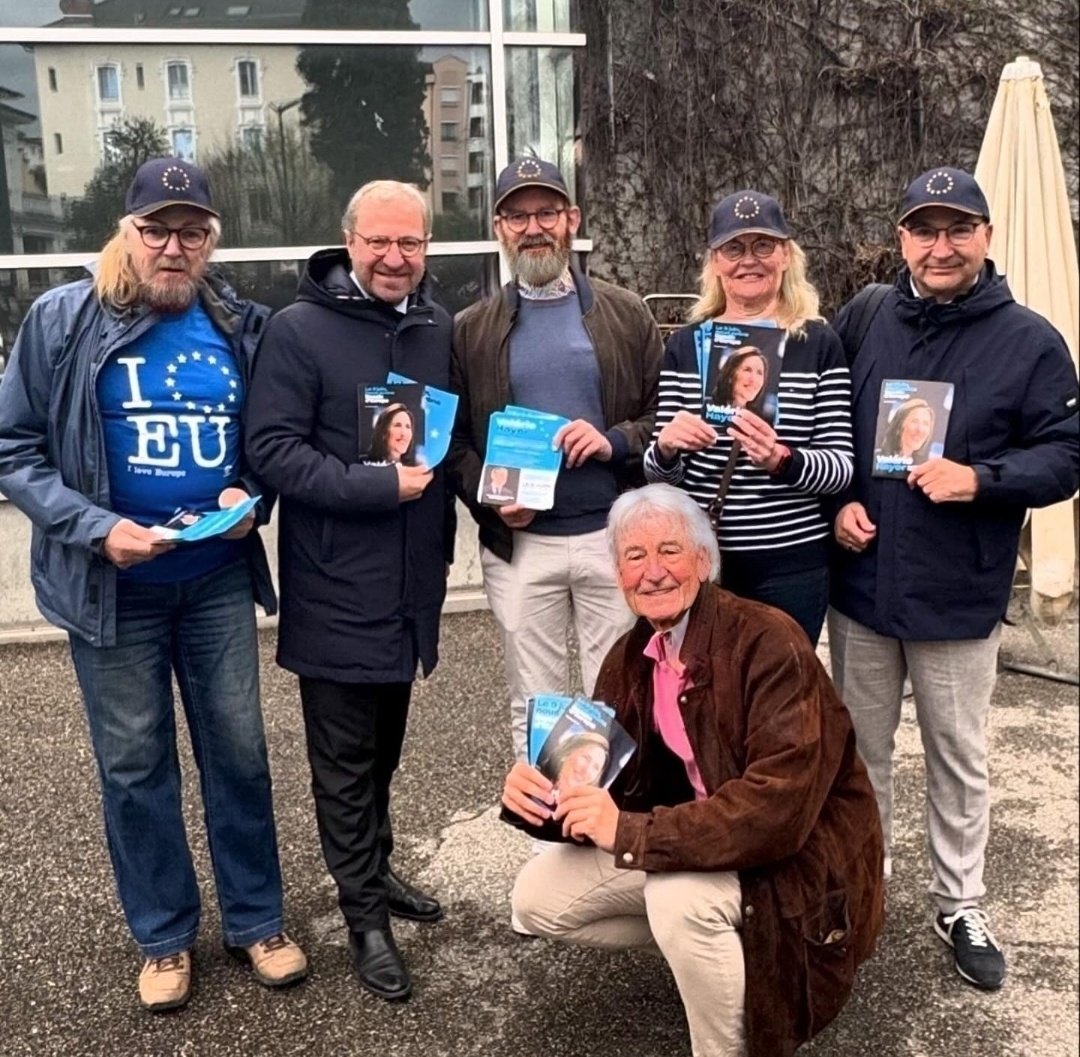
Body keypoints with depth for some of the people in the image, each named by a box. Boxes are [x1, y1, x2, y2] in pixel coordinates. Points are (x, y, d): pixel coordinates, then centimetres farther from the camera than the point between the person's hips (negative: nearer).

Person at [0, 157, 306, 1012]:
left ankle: (256, 922, 28)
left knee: (239, 751, 10)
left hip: (218, 579, 2)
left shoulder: (242, 326, 1)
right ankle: (165, 937, 28)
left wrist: (250, 496, -10)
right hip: (114, 585, -2)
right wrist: (95, 528, -19)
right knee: (135, 765, 10)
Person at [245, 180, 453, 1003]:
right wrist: (378, 485, -23)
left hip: (410, 582, 5)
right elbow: (273, 448, -16)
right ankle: (366, 915, 20)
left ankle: (374, 869, 38)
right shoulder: (300, 329, -10)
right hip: (337, 588, -5)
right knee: (346, 757, 7)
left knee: (384, 746, 20)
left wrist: (444, 543, 8)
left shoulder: (438, 329, 7)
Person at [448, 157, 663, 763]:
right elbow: (453, 439, 7)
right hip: (519, 545, 1)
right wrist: (490, 497, -10)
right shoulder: (472, 330, 8)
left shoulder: (627, 315, 7)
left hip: (615, 537, 0)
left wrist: (616, 441, -13)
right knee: (534, 710, 10)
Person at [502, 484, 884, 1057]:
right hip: (700, 837, 7)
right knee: (539, 899, -1)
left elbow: (780, 805, -33)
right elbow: (609, 783, 1)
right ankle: (709, 948, 13)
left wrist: (632, 832, -34)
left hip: (801, 850, -7)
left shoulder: (768, 642, -24)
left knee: (680, 899, -35)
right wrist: (535, 796, -21)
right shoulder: (627, 658, -1)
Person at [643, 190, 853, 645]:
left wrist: (782, 460, -24)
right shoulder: (685, 343, 3)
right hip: (699, 558, 1)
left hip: (792, 563, -1)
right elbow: (658, 471, 5)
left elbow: (841, 467, -5)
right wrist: (667, 446, -17)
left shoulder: (819, 343, -1)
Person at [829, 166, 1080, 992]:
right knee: (861, 749, 16)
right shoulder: (861, 321, 1)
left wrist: (981, 479, -21)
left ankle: (961, 905, 32)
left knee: (958, 760, 13)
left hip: (959, 597, -2)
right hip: (860, 585, 2)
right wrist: (837, 501, -8)